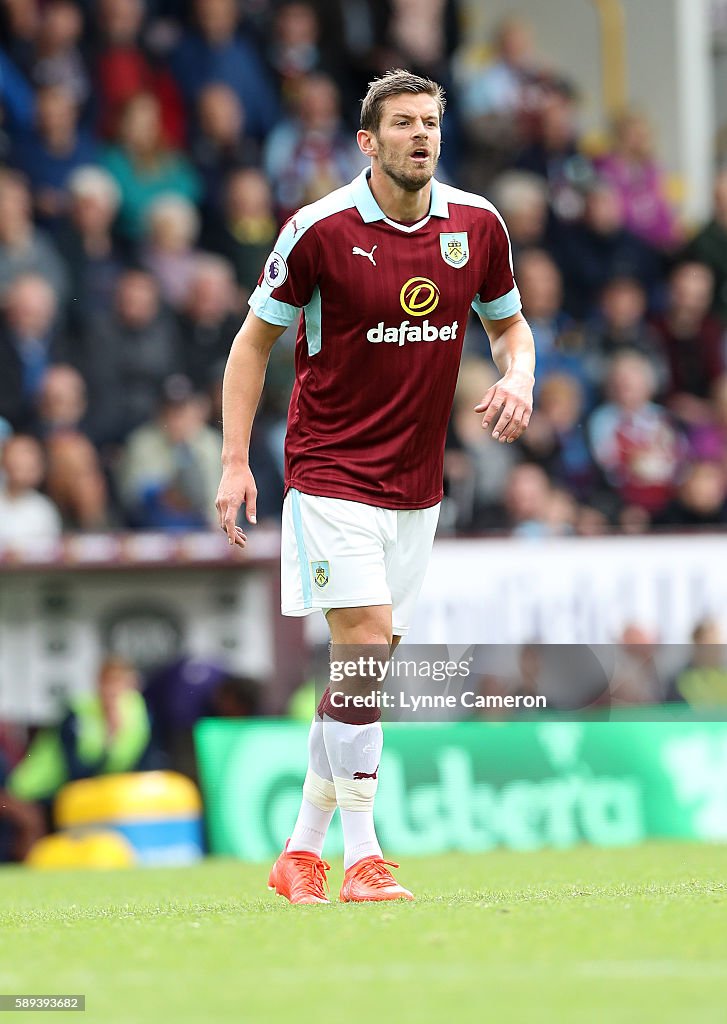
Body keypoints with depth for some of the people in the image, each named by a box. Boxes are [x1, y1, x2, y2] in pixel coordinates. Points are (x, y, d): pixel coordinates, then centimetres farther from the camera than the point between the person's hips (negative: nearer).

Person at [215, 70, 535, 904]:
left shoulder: (476, 225, 1)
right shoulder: (321, 230, -11)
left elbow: (509, 323, 17)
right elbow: (255, 339, -1)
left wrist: (517, 378, -7)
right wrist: (235, 461, -8)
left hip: (416, 484, 5)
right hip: (331, 471, -5)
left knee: (363, 669, 8)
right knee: (364, 647, -16)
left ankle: (302, 851, 19)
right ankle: (361, 857, -11)